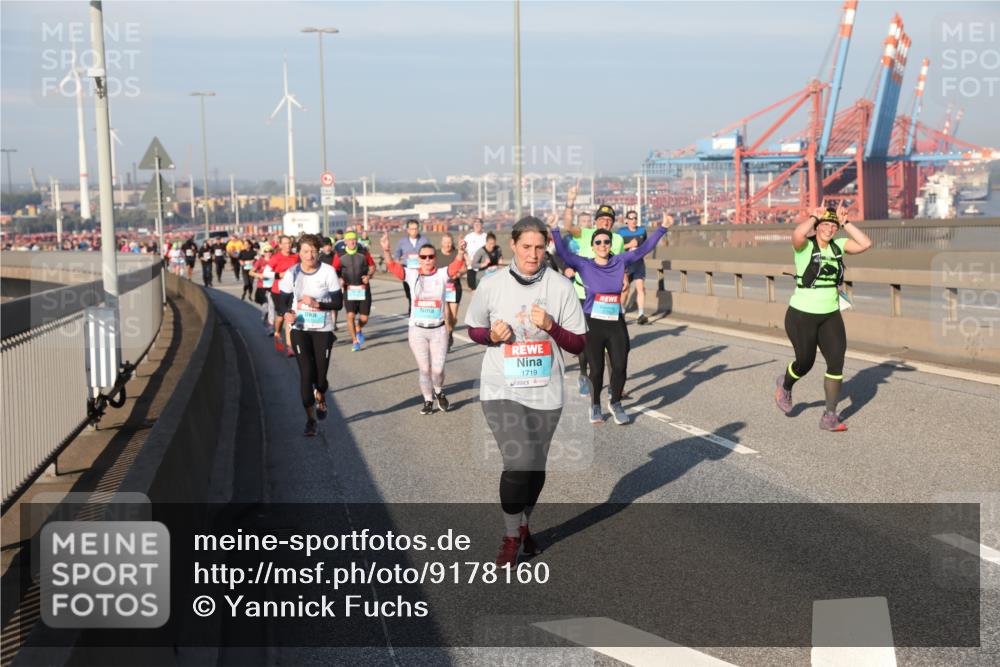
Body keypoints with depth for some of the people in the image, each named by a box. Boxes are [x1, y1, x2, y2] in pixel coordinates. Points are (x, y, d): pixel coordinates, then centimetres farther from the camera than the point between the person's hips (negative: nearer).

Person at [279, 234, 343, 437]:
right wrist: (287, 314, -19)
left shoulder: (328, 271, -7)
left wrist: (317, 304, -21)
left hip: (322, 329, 0)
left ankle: (320, 398, 41)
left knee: (320, 374, 4)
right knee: (306, 373, -7)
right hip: (299, 329, 0)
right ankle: (310, 419, 4)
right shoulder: (292, 273, -2)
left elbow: (338, 303, -6)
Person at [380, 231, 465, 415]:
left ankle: (439, 392, 29)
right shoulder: (411, 275, 0)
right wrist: (386, 251, -34)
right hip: (417, 330, 1)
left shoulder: (442, 274, -3)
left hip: (438, 330, -1)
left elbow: (457, 266, -20)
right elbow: (393, 267, -14)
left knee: (438, 370, -2)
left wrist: (461, 251, -42)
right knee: (424, 369, 7)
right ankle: (428, 401, 27)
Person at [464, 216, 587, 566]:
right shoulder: (491, 284, -4)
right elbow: (473, 329, 10)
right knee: (518, 463, -14)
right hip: (502, 390, -2)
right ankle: (511, 536, 8)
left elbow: (579, 344, -1)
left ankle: (524, 526, 39)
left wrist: (550, 326, -19)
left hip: (545, 392, 2)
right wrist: (492, 334, -12)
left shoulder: (561, 287, -4)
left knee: (536, 466, 14)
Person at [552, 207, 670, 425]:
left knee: (620, 366, -3)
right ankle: (595, 406, 24)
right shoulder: (584, 266, 0)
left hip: (617, 325, 2)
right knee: (596, 369, 2)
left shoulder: (620, 262, 7)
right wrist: (554, 229, -17)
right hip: (593, 324, -2)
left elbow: (643, 248, 9)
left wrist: (662, 228, 6)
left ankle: (616, 404, 20)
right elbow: (563, 252, -7)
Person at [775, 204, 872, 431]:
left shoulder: (838, 245, 3)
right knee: (805, 363, 10)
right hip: (801, 315, -4)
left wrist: (845, 222, -10)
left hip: (830, 316, 4)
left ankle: (829, 417, 1)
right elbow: (797, 235, -37)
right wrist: (814, 216, -22)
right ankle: (784, 385, 45)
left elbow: (866, 244, -10)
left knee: (837, 363, -8)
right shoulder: (805, 245, -13)